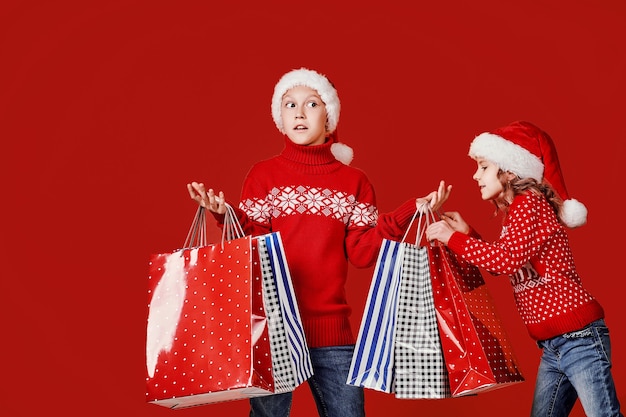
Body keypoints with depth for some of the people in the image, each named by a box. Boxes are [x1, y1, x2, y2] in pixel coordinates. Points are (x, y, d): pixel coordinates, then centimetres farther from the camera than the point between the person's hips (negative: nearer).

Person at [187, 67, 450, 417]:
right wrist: (225, 215, -18)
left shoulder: (353, 181, 9)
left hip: (332, 328, 1)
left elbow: (362, 253, 1)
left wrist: (408, 214, -8)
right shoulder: (264, 175, 5)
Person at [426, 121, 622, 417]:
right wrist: (467, 233, 14)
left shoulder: (529, 203, -12)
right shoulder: (515, 212, 15)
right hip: (551, 345, 10)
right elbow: (500, 265, 26)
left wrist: (452, 238, -17)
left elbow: (507, 259, -25)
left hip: (579, 336, -10)